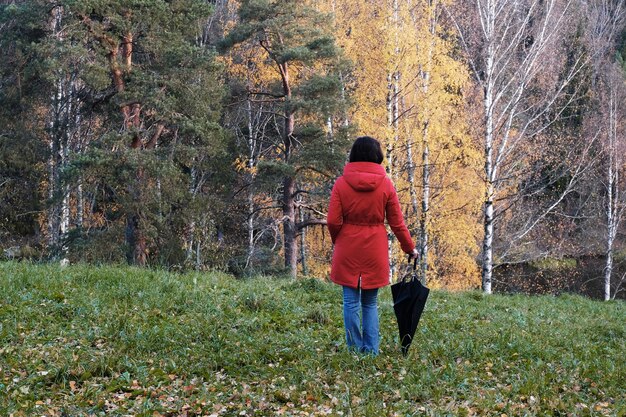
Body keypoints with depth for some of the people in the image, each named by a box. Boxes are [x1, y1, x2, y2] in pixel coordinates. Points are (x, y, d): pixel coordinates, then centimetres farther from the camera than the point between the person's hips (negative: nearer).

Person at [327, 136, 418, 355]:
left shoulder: (341, 183, -4)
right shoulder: (386, 184, -3)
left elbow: (333, 221, -6)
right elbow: (397, 222, 1)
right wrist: (410, 248, 15)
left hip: (348, 249, -1)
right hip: (375, 251, 1)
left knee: (351, 301, 6)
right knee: (370, 303, 11)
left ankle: (355, 349, 7)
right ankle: (371, 351, 8)